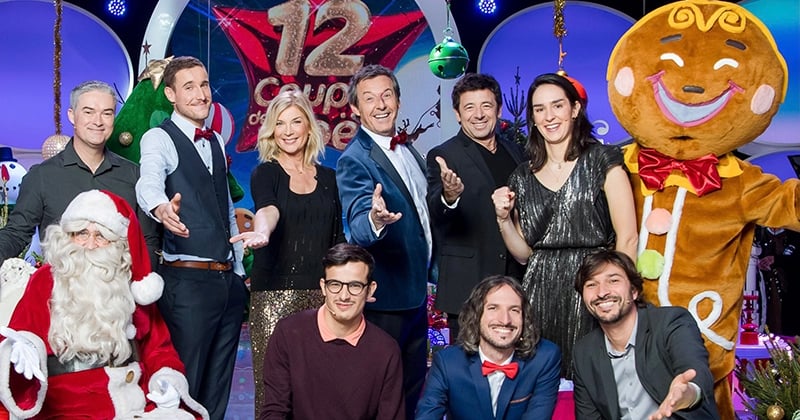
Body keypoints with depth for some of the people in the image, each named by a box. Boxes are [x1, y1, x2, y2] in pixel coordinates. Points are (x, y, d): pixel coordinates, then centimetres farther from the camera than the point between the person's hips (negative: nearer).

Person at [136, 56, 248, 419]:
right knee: (183, 387, -3)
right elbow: (149, 181, -28)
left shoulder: (216, 141, 15)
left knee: (218, 387, 13)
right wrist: (162, 208, -50)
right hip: (187, 280, -7)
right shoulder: (158, 138, -6)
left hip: (228, 280, 7)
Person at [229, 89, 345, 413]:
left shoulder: (328, 177, 13)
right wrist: (262, 232, -44)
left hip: (321, 293, 3)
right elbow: (268, 208, -22)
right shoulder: (265, 173, 1)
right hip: (274, 292, -3)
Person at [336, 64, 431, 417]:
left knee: (414, 387, 19)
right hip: (385, 297, -8)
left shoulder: (408, 149, 6)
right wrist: (375, 220, -54)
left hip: (417, 290, 8)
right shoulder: (354, 160, -18)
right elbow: (358, 225, -34)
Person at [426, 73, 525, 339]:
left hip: (517, 281, 5)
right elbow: (436, 215, -19)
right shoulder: (443, 157, -5)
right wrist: (448, 197, -41)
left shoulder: (515, 152, 13)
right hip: (468, 286, -5)